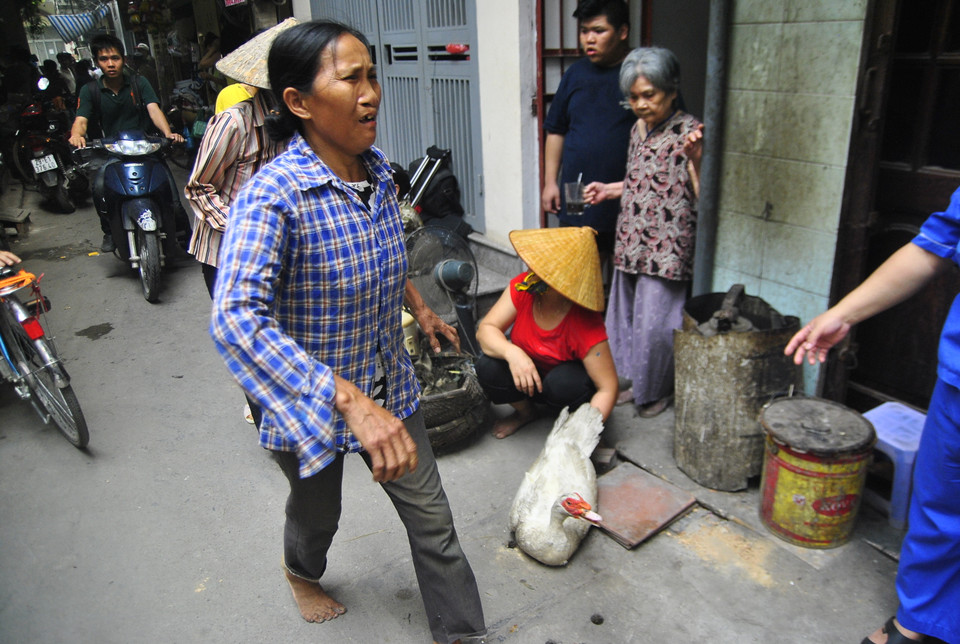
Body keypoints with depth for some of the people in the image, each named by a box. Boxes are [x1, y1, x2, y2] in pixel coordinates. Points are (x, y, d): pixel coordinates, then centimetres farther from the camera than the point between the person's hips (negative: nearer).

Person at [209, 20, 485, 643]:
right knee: (318, 514, 24)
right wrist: (350, 402, -49)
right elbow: (236, 319, -42)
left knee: (432, 517, 12)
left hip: (390, 387, 5)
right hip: (307, 400, -4)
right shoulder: (273, 194, -28)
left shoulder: (379, 170, -7)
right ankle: (302, 572, 61)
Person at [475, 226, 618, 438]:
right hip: (526, 371, 4)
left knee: (562, 382, -37)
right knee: (488, 368, -25)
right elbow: (486, 329, -22)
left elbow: (607, 389, -29)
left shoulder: (586, 325, -32)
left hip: (569, 380, -3)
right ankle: (525, 412, 7)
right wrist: (511, 353, -44)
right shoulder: (522, 287, -22)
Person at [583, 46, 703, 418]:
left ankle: (657, 391, 19)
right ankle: (634, 381, 31)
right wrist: (608, 190, 12)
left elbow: (702, 195, -15)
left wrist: (695, 160, -31)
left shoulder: (688, 131, -10)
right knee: (626, 316, 14)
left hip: (666, 247, -7)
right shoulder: (638, 129, 12)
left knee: (655, 323, -1)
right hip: (631, 243, 7)